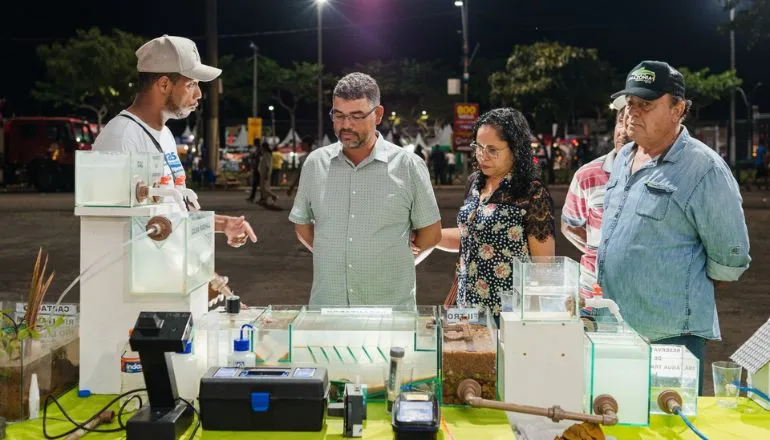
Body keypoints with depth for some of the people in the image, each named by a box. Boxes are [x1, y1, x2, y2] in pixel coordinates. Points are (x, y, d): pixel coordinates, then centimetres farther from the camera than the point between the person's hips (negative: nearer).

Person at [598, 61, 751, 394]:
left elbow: (730, 257, -10)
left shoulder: (704, 169, -15)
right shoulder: (623, 157, 10)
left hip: (670, 337, -7)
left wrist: (688, 288, 1)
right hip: (614, 329, 8)